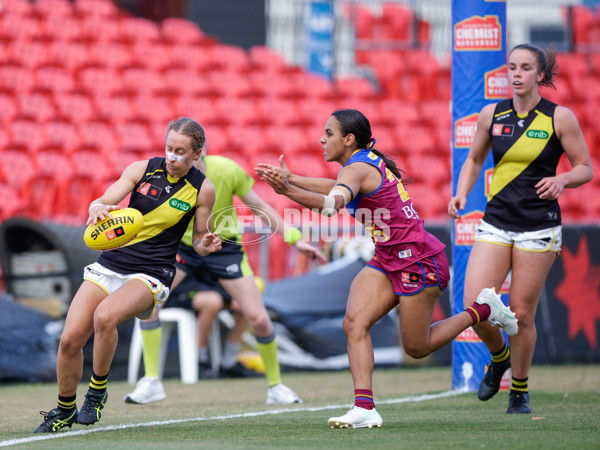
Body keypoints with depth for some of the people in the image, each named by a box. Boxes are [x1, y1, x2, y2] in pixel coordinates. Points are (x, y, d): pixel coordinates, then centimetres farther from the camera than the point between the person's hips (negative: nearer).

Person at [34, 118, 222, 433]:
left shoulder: (202, 189, -1)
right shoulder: (142, 170, 2)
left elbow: (198, 241, 10)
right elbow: (100, 203, -6)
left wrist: (205, 245, -13)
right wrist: (98, 208, -29)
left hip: (151, 274, -3)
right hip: (109, 265, 3)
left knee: (105, 316, -34)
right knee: (70, 339, -9)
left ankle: (98, 390, -11)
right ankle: (65, 410, 17)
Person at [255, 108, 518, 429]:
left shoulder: (359, 168, -22)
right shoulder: (367, 163, 6)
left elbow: (332, 204, -41)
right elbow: (337, 188, 25)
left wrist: (287, 190, -52)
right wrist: (290, 179, 15)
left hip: (418, 261, -9)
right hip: (388, 260, 9)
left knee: (417, 348, 3)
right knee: (354, 322, -11)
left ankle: (482, 310, 22)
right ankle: (364, 408, -17)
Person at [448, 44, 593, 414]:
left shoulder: (560, 117, -5)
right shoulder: (492, 114, 5)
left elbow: (586, 168, 0)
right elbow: (475, 159, 19)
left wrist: (563, 179, -20)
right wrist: (462, 193, 2)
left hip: (539, 227, -3)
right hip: (496, 224, 3)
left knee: (522, 314, -2)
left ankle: (520, 390, 20)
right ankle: (499, 357, 20)